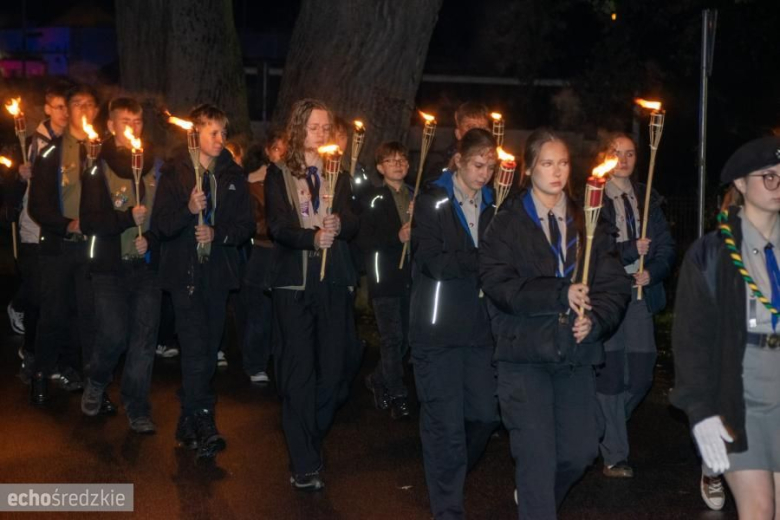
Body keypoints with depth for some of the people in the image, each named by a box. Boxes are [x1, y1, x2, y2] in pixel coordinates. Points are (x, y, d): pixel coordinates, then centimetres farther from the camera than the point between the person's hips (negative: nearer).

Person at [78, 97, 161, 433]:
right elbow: (89, 221, -9)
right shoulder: (99, 167, -2)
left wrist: (150, 235, -9)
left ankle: (137, 408, 13)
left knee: (144, 336, 1)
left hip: (147, 263, 2)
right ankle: (96, 385, 23)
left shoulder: (155, 165, 6)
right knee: (114, 335, -7)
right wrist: (128, 218, -20)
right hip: (111, 266, -2)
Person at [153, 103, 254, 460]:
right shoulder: (174, 172, 0)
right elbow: (163, 224, -6)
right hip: (185, 270, -4)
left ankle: (189, 424, 21)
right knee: (196, 349, -13)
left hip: (218, 272, 4)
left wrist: (218, 233, -12)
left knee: (208, 350, 9)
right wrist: (189, 210, -24)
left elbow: (246, 225, 6)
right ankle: (203, 426, -13)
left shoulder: (233, 175, 9)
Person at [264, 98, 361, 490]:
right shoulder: (279, 174, 5)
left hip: (334, 280, 3)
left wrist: (337, 225, -19)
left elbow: (352, 224, 4)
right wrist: (312, 237, -26)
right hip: (294, 280, -3)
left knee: (335, 366, 1)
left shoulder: (339, 175, 15)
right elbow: (278, 227, -8)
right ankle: (304, 464, 1)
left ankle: (311, 436, 26)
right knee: (298, 370, -4)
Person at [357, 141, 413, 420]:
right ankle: (397, 395, 4)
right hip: (385, 278, -5)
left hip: (410, 277, 5)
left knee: (405, 337, 10)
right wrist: (397, 237, -20)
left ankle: (377, 380, 29)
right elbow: (363, 240, -12)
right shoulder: (373, 198, -3)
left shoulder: (416, 196, 13)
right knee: (392, 337, -4)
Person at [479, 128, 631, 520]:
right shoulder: (507, 223, 1)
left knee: (581, 450, 6)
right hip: (524, 353, -4)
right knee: (538, 456, -8)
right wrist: (560, 294, -19)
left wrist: (595, 319, -14)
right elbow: (498, 283, -12)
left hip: (575, 355, 4)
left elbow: (615, 283, 5)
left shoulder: (587, 224, 12)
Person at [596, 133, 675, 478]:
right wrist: (631, 251, -13)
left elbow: (666, 245, 11)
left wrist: (652, 272, -7)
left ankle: (604, 429, 31)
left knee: (641, 377, 5)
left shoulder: (647, 199, 14)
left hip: (640, 294, 5)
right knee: (610, 374, -3)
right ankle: (613, 456, 9)